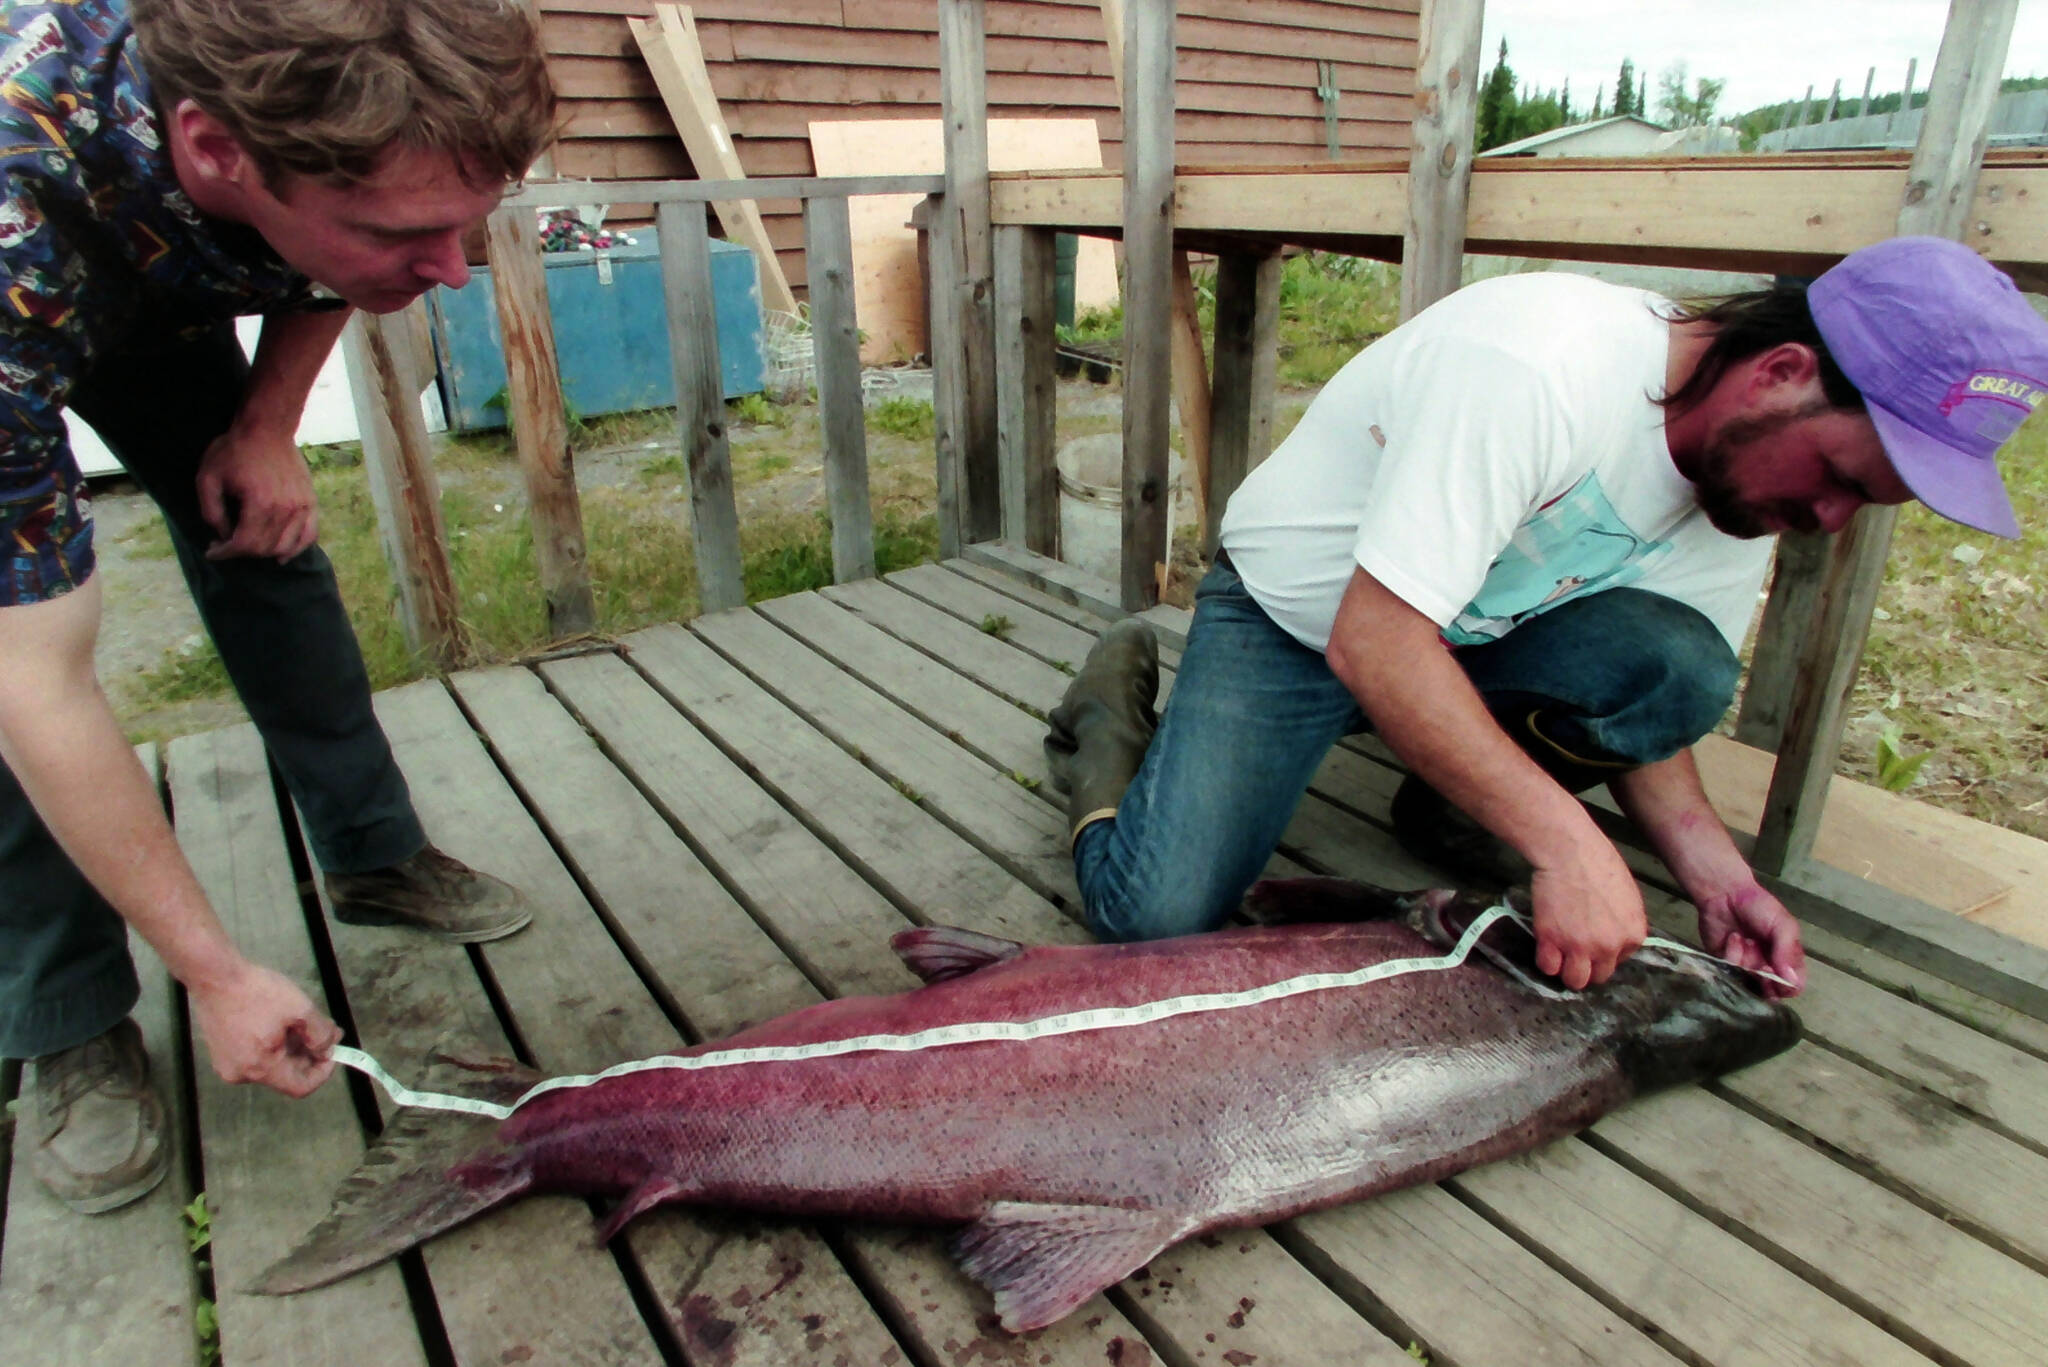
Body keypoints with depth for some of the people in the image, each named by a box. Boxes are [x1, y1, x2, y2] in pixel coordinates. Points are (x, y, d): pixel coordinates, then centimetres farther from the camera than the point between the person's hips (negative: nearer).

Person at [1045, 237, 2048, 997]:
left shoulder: (1748, 476, -5)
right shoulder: (1536, 366, -31)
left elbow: (1642, 697, 2)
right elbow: (1373, 644, -35)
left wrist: (1712, 871, -14)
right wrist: (1567, 841, -36)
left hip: (1481, 638, 6)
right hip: (1293, 616, -6)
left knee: (1681, 666, -23)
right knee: (1156, 914, -22)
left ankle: (1449, 810, 4)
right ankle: (1116, 707, 10)